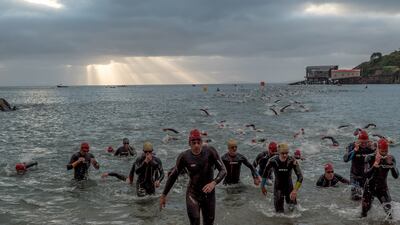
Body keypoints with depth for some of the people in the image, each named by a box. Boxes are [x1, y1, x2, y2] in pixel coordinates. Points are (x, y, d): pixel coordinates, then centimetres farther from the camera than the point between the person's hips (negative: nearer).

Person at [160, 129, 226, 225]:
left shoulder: (210, 151, -16)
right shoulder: (184, 157, -14)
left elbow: (223, 170, -17)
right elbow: (173, 176, -3)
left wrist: (214, 183, -36)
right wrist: (164, 195, 2)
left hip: (209, 194, 2)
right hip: (193, 194, -1)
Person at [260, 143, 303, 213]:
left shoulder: (292, 161, -24)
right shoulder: (273, 161, -22)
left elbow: (300, 177, -24)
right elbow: (265, 173, -5)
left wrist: (295, 190, -33)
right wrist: (262, 186, 5)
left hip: (289, 186, 0)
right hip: (278, 187, 0)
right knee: (280, 212, 1)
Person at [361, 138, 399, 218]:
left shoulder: (390, 159, -9)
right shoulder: (370, 158, -17)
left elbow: (396, 176, -16)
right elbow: (367, 175, -28)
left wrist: (390, 164, -28)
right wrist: (376, 163, -36)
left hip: (383, 188, 2)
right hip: (370, 187, -1)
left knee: (389, 210, -13)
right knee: (364, 213, 7)